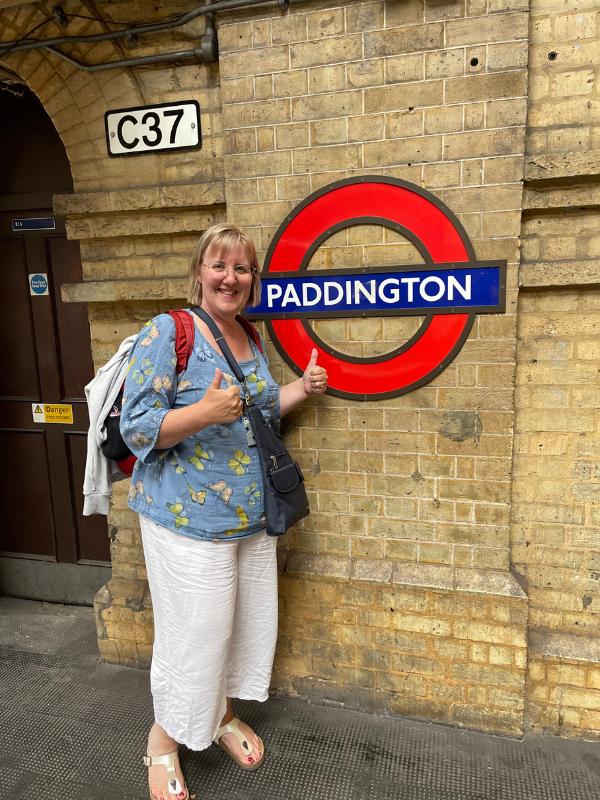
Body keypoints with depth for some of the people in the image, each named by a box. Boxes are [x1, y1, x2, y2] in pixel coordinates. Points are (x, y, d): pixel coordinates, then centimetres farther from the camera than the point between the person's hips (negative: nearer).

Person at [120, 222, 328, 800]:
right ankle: (163, 741, 33)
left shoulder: (250, 340, 9)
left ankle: (223, 714, 45)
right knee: (194, 633, 4)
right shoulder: (167, 332, -13)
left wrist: (302, 388, 5)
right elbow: (136, 427, -16)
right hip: (189, 518, -7)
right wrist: (204, 412, -31)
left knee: (248, 622, 18)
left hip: (253, 515, 7)